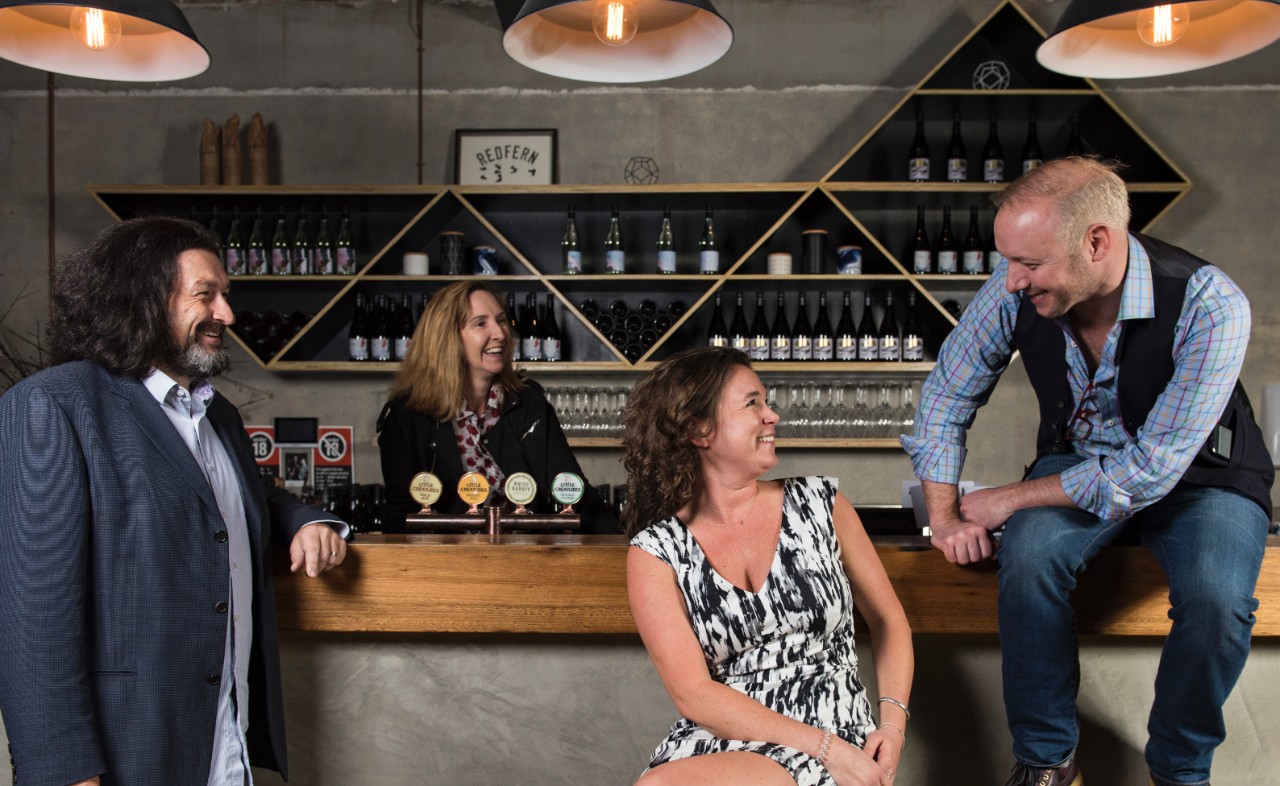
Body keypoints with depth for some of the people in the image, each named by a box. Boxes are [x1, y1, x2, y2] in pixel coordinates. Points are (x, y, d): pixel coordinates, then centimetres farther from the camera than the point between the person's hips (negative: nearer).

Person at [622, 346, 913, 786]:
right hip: (718, 741, 2)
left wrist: (893, 721, -4)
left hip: (838, 734, -1)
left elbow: (889, 621, 13)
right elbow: (693, 694, -8)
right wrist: (827, 748, -16)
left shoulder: (820, 505, 5)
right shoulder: (655, 552, -1)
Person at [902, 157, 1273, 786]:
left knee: (1216, 597, -31)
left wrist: (1011, 498, -22)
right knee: (1027, 556, -29)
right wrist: (944, 516, -12)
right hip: (1077, 457, 2)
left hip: (1197, 473, -2)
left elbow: (1152, 469, -28)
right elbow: (948, 394, -4)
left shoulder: (1210, 305, -29)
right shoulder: (1015, 289, -19)